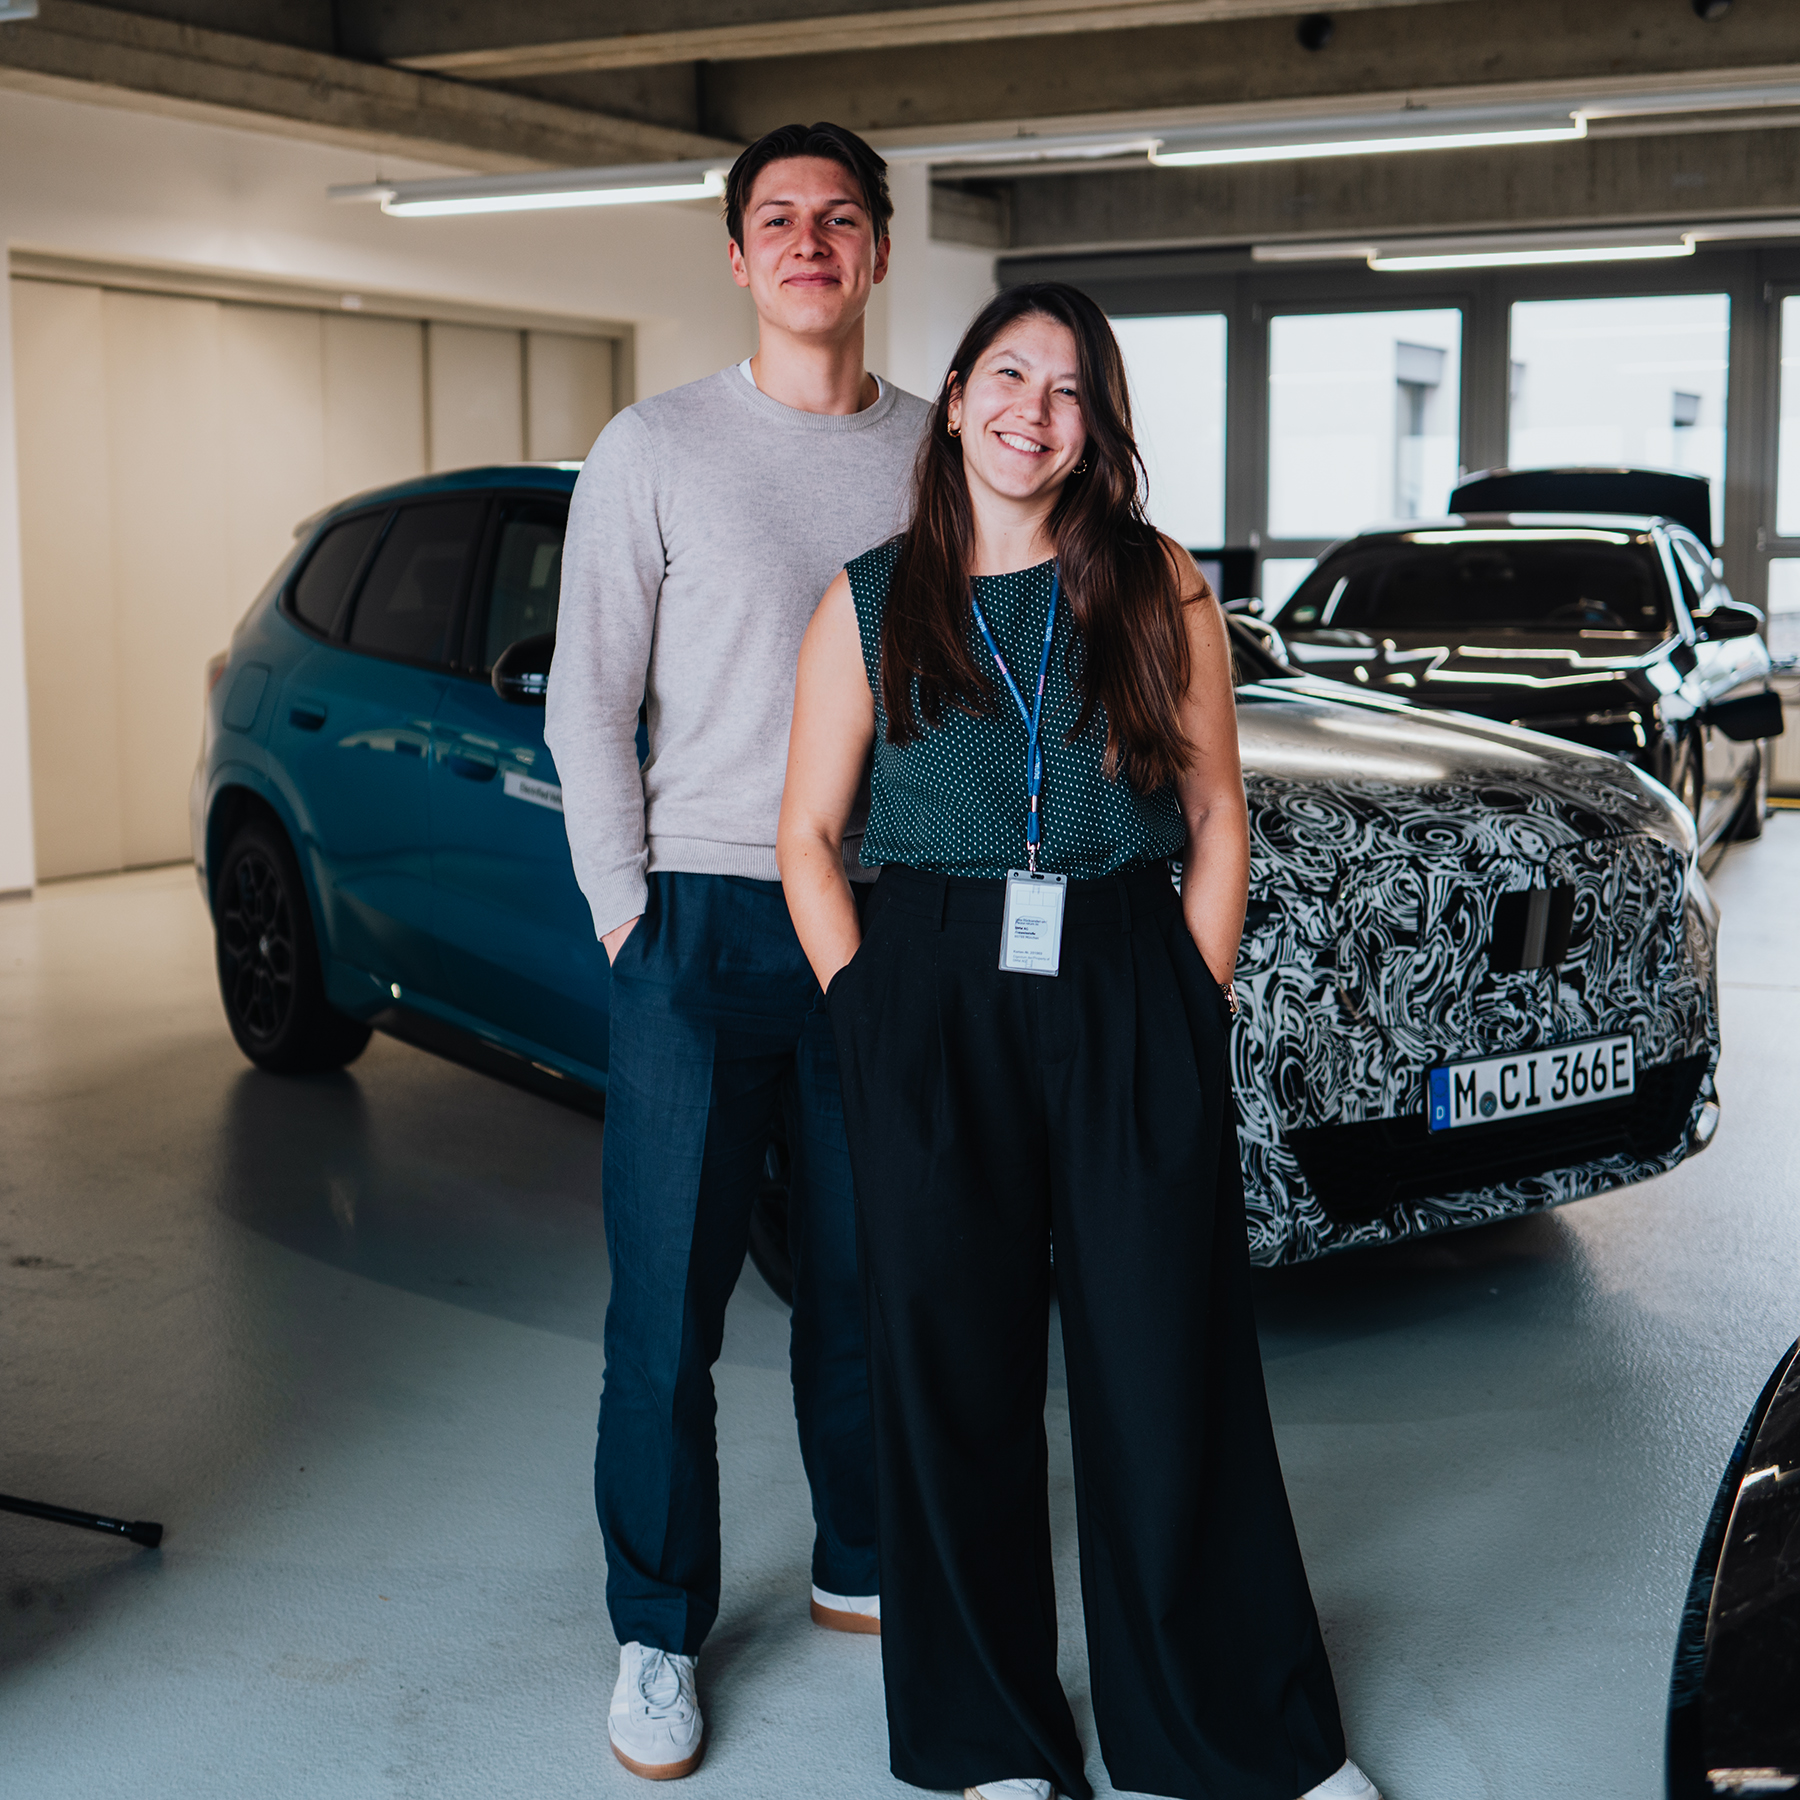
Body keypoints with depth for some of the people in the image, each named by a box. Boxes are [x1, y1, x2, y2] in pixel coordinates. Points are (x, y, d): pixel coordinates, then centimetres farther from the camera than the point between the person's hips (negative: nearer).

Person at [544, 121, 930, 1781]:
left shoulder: (935, 450, 8)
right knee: (668, 1303, 0)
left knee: (869, 1275, 12)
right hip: (703, 915, -2)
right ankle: (661, 1630, 14)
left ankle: (863, 1565, 30)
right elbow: (589, 702, 0)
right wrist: (624, 910, -6)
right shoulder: (658, 448, 0)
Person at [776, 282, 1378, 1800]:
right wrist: (866, 1005, -3)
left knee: (1170, 1373, 4)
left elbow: (1217, 818, 7)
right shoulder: (871, 600, 6)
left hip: (1130, 1000, 0)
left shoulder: (1159, 588, 6)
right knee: (956, 1376, 6)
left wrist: (1198, 1006, -1)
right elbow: (808, 837, 6)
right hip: (933, 1005, 1)